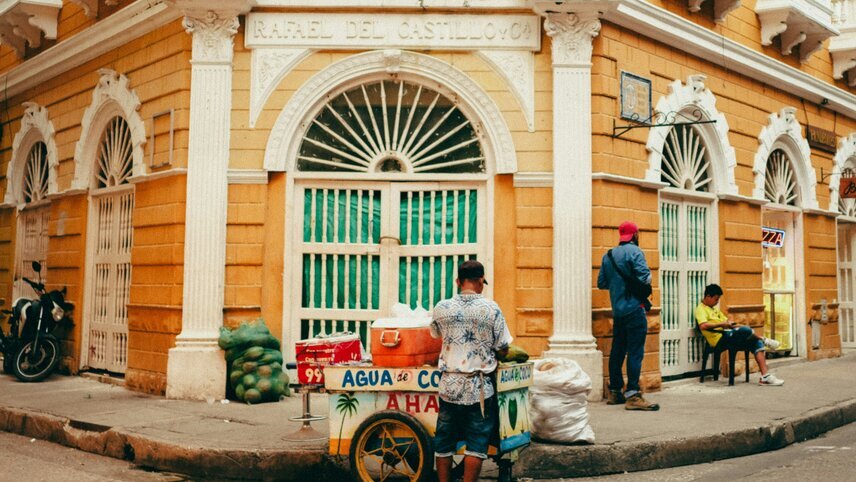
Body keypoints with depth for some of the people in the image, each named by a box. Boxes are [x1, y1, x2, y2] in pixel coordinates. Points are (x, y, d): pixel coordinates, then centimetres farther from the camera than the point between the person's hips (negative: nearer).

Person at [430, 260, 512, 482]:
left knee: (444, 443, 13)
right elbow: (503, 350, -4)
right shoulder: (491, 308, -8)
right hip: (479, 388, -2)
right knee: (476, 443, 6)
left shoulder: (442, 308, -2)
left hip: (449, 386, 3)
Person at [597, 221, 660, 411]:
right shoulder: (634, 251, -8)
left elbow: (601, 283, 10)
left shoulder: (608, 255, 13)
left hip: (617, 310, 7)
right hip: (634, 308, -7)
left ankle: (614, 392, 18)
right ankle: (632, 395, -12)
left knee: (617, 350, 12)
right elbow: (644, 277, -19)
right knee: (635, 351, -8)